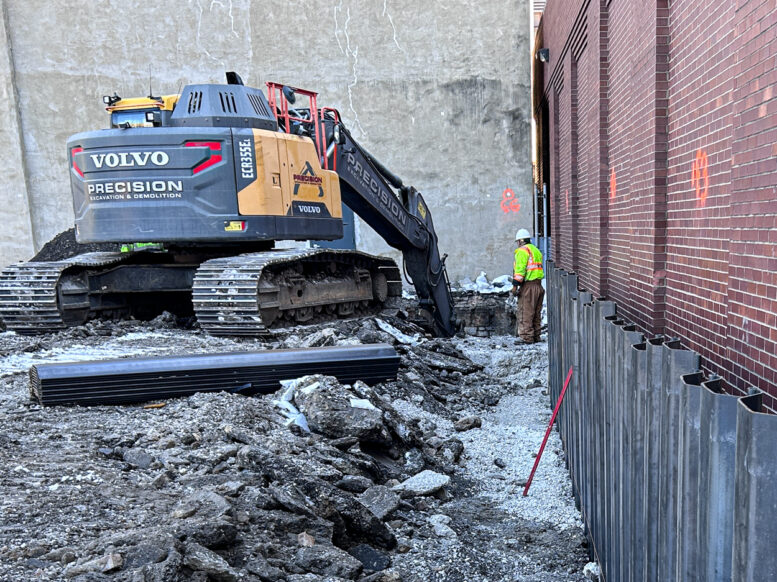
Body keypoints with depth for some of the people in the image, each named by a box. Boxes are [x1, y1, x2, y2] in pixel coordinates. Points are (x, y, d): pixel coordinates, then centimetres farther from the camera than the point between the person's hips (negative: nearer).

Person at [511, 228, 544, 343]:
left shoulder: (522, 251, -7)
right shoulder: (536, 250, 21)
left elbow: (520, 269, -17)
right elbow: (538, 268, 19)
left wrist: (515, 285, -17)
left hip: (528, 286, -9)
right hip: (538, 285, 9)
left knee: (525, 313, -5)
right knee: (536, 313, 15)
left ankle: (527, 337, -4)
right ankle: (536, 336, 21)